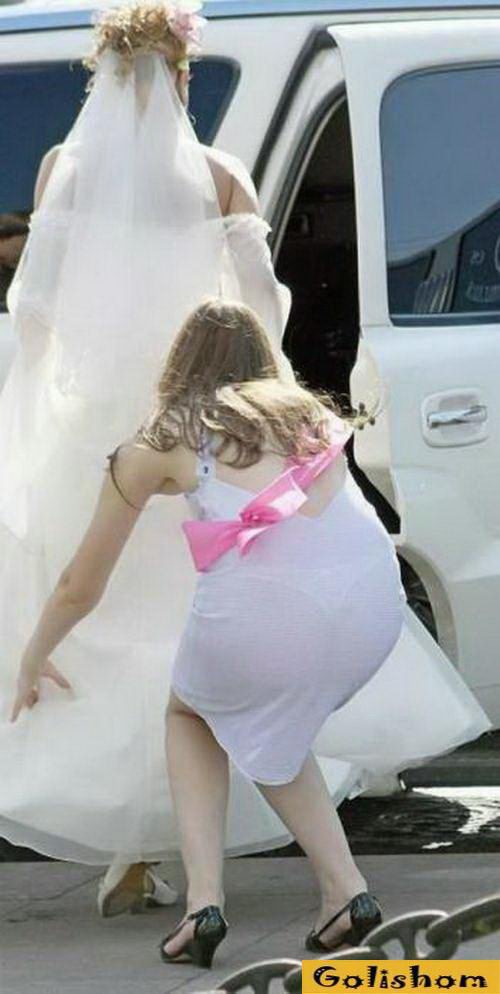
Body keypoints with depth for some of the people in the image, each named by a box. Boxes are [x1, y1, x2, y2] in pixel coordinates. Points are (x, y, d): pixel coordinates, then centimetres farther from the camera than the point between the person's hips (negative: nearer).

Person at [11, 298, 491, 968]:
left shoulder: (159, 443, 18)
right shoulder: (310, 415, 27)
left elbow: (81, 588, 27)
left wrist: (32, 663, 44)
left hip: (262, 607, -3)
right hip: (375, 603, 3)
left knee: (191, 715, 29)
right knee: (267, 727, 32)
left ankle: (204, 902, 14)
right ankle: (345, 889, 17)